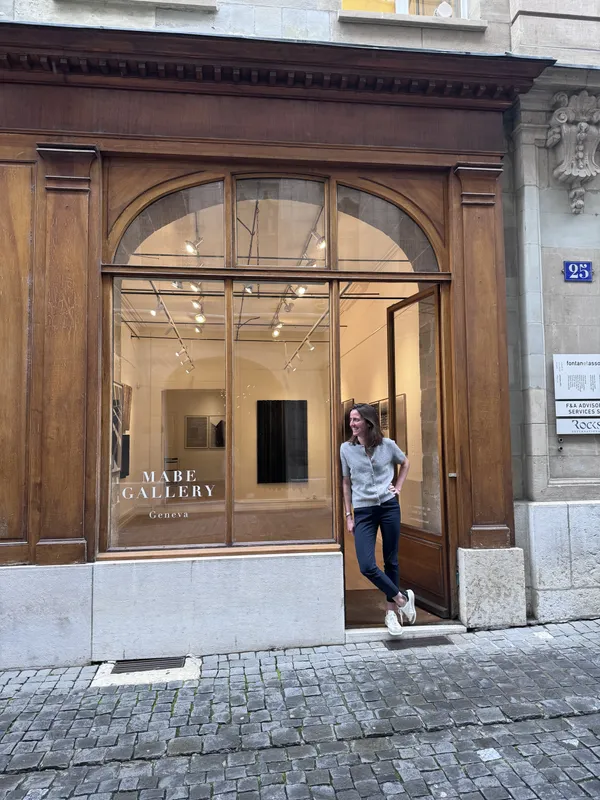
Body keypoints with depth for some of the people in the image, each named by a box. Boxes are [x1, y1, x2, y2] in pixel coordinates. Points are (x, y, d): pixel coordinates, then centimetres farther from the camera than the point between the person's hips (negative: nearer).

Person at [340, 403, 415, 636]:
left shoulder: (388, 445, -2)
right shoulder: (346, 448, -1)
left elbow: (405, 463, 19)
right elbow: (346, 483, 6)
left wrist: (398, 487, 7)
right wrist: (348, 515, 4)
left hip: (389, 506, 0)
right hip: (363, 511, 0)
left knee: (391, 560, 8)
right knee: (367, 566, -10)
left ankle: (391, 610, 26)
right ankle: (401, 598, 13)